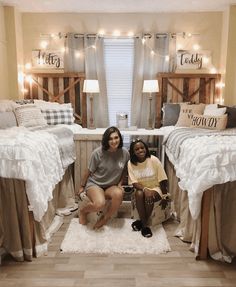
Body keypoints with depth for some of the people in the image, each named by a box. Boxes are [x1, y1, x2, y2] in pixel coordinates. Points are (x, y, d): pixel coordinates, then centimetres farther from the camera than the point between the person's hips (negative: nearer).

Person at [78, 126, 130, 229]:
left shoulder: (125, 153, -10)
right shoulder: (97, 153, -18)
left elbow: (125, 170, 9)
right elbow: (89, 171, -4)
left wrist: (120, 184, -3)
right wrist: (82, 186, 6)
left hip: (111, 186, 3)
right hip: (94, 184, -3)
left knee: (119, 194, -33)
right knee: (99, 203, -33)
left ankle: (105, 218, -5)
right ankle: (83, 211, 3)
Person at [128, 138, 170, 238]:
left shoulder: (154, 160, -17)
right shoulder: (131, 163, -11)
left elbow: (162, 180, -10)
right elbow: (134, 183, -12)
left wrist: (165, 197, -8)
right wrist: (145, 189, -31)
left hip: (155, 188, -1)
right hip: (141, 188, 2)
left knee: (150, 197, -33)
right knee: (139, 194, -32)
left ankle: (142, 221, -10)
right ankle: (144, 225, -17)